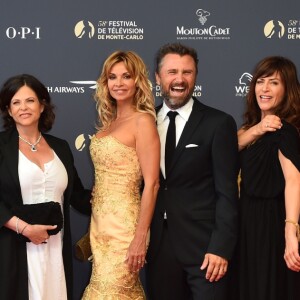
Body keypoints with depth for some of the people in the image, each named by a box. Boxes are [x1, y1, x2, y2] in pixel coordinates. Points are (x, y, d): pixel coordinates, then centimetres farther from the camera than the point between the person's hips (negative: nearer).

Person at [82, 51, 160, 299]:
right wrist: (93, 229, 12)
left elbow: (151, 184, -15)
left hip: (124, 222, -7)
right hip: (100, 222, 7)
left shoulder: (142, 121, -11)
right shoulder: (109, 122, 11)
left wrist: (140, 238, -19)